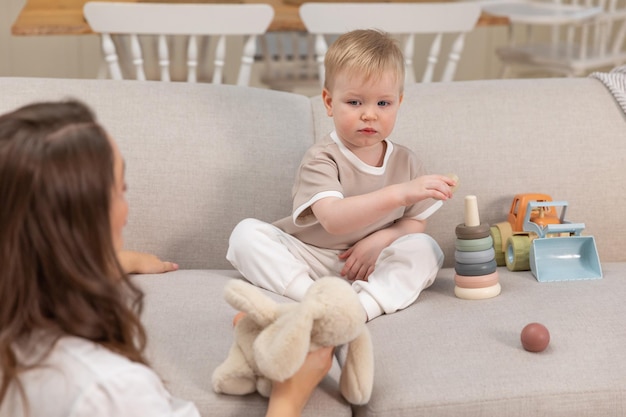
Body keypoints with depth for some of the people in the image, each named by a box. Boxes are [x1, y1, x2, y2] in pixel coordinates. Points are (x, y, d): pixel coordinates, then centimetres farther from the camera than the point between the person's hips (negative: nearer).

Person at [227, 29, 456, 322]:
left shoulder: (406, 162, 5)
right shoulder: (321, 159, -12)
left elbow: (416, 223, 9)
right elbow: (333, 219, -30)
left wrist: (380, 240, -14)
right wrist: (400, 193, -39)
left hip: (372, 267, 3)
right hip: (308, 261, -2)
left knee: (426, 248, -22)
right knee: (246, 233, -22)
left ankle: (363, 305, -41)